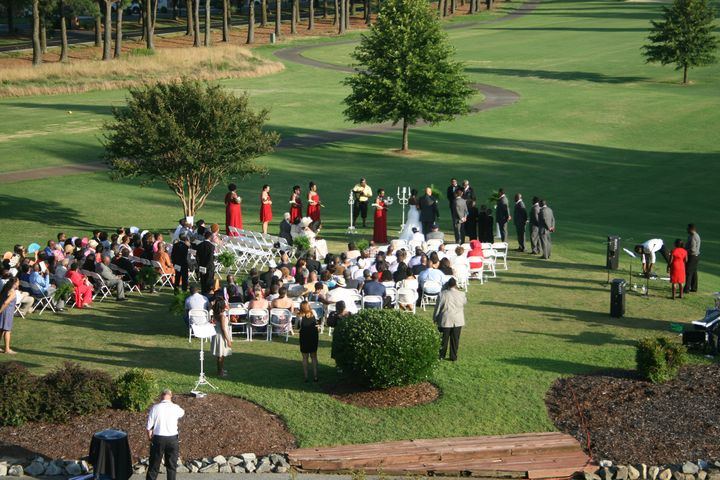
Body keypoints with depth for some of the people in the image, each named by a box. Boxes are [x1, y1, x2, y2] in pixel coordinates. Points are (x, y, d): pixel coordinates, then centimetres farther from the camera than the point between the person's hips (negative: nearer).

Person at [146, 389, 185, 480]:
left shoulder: (155, 408, -8)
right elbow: (182, 413, 23)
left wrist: (150, 439, 9)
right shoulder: (175, 408, -3)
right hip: (172, 439, 1)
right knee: (172, 466, 12)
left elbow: (149, 427, -5)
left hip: (158, 438, -1)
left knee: (154, 466, 9)